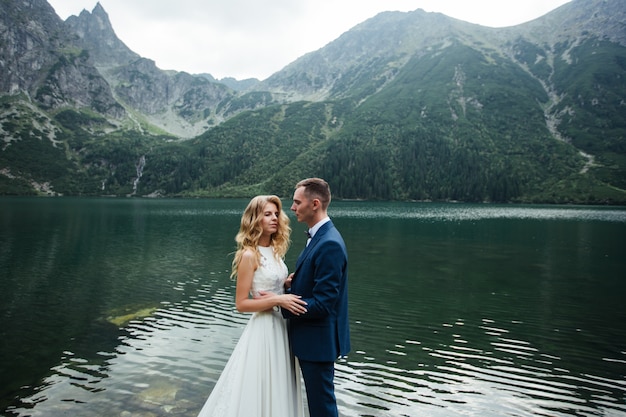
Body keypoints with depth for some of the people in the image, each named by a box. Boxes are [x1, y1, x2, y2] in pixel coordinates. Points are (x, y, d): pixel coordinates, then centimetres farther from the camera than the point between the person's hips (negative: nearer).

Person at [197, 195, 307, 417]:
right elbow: (241, 303, -17)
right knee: (259, 390, 7)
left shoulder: (275, 250, 5)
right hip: (263, 328, -7)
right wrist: (278, 300, -23)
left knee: (277, 390, 20)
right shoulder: (249, 255, -17)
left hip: (281, 325, 8)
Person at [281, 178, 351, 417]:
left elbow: (322, 303, -25)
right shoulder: (319, 236, 7)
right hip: (312, 337, 10)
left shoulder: (329, 244, -25)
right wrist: (294, 281, -3)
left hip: (319, 340, -9)